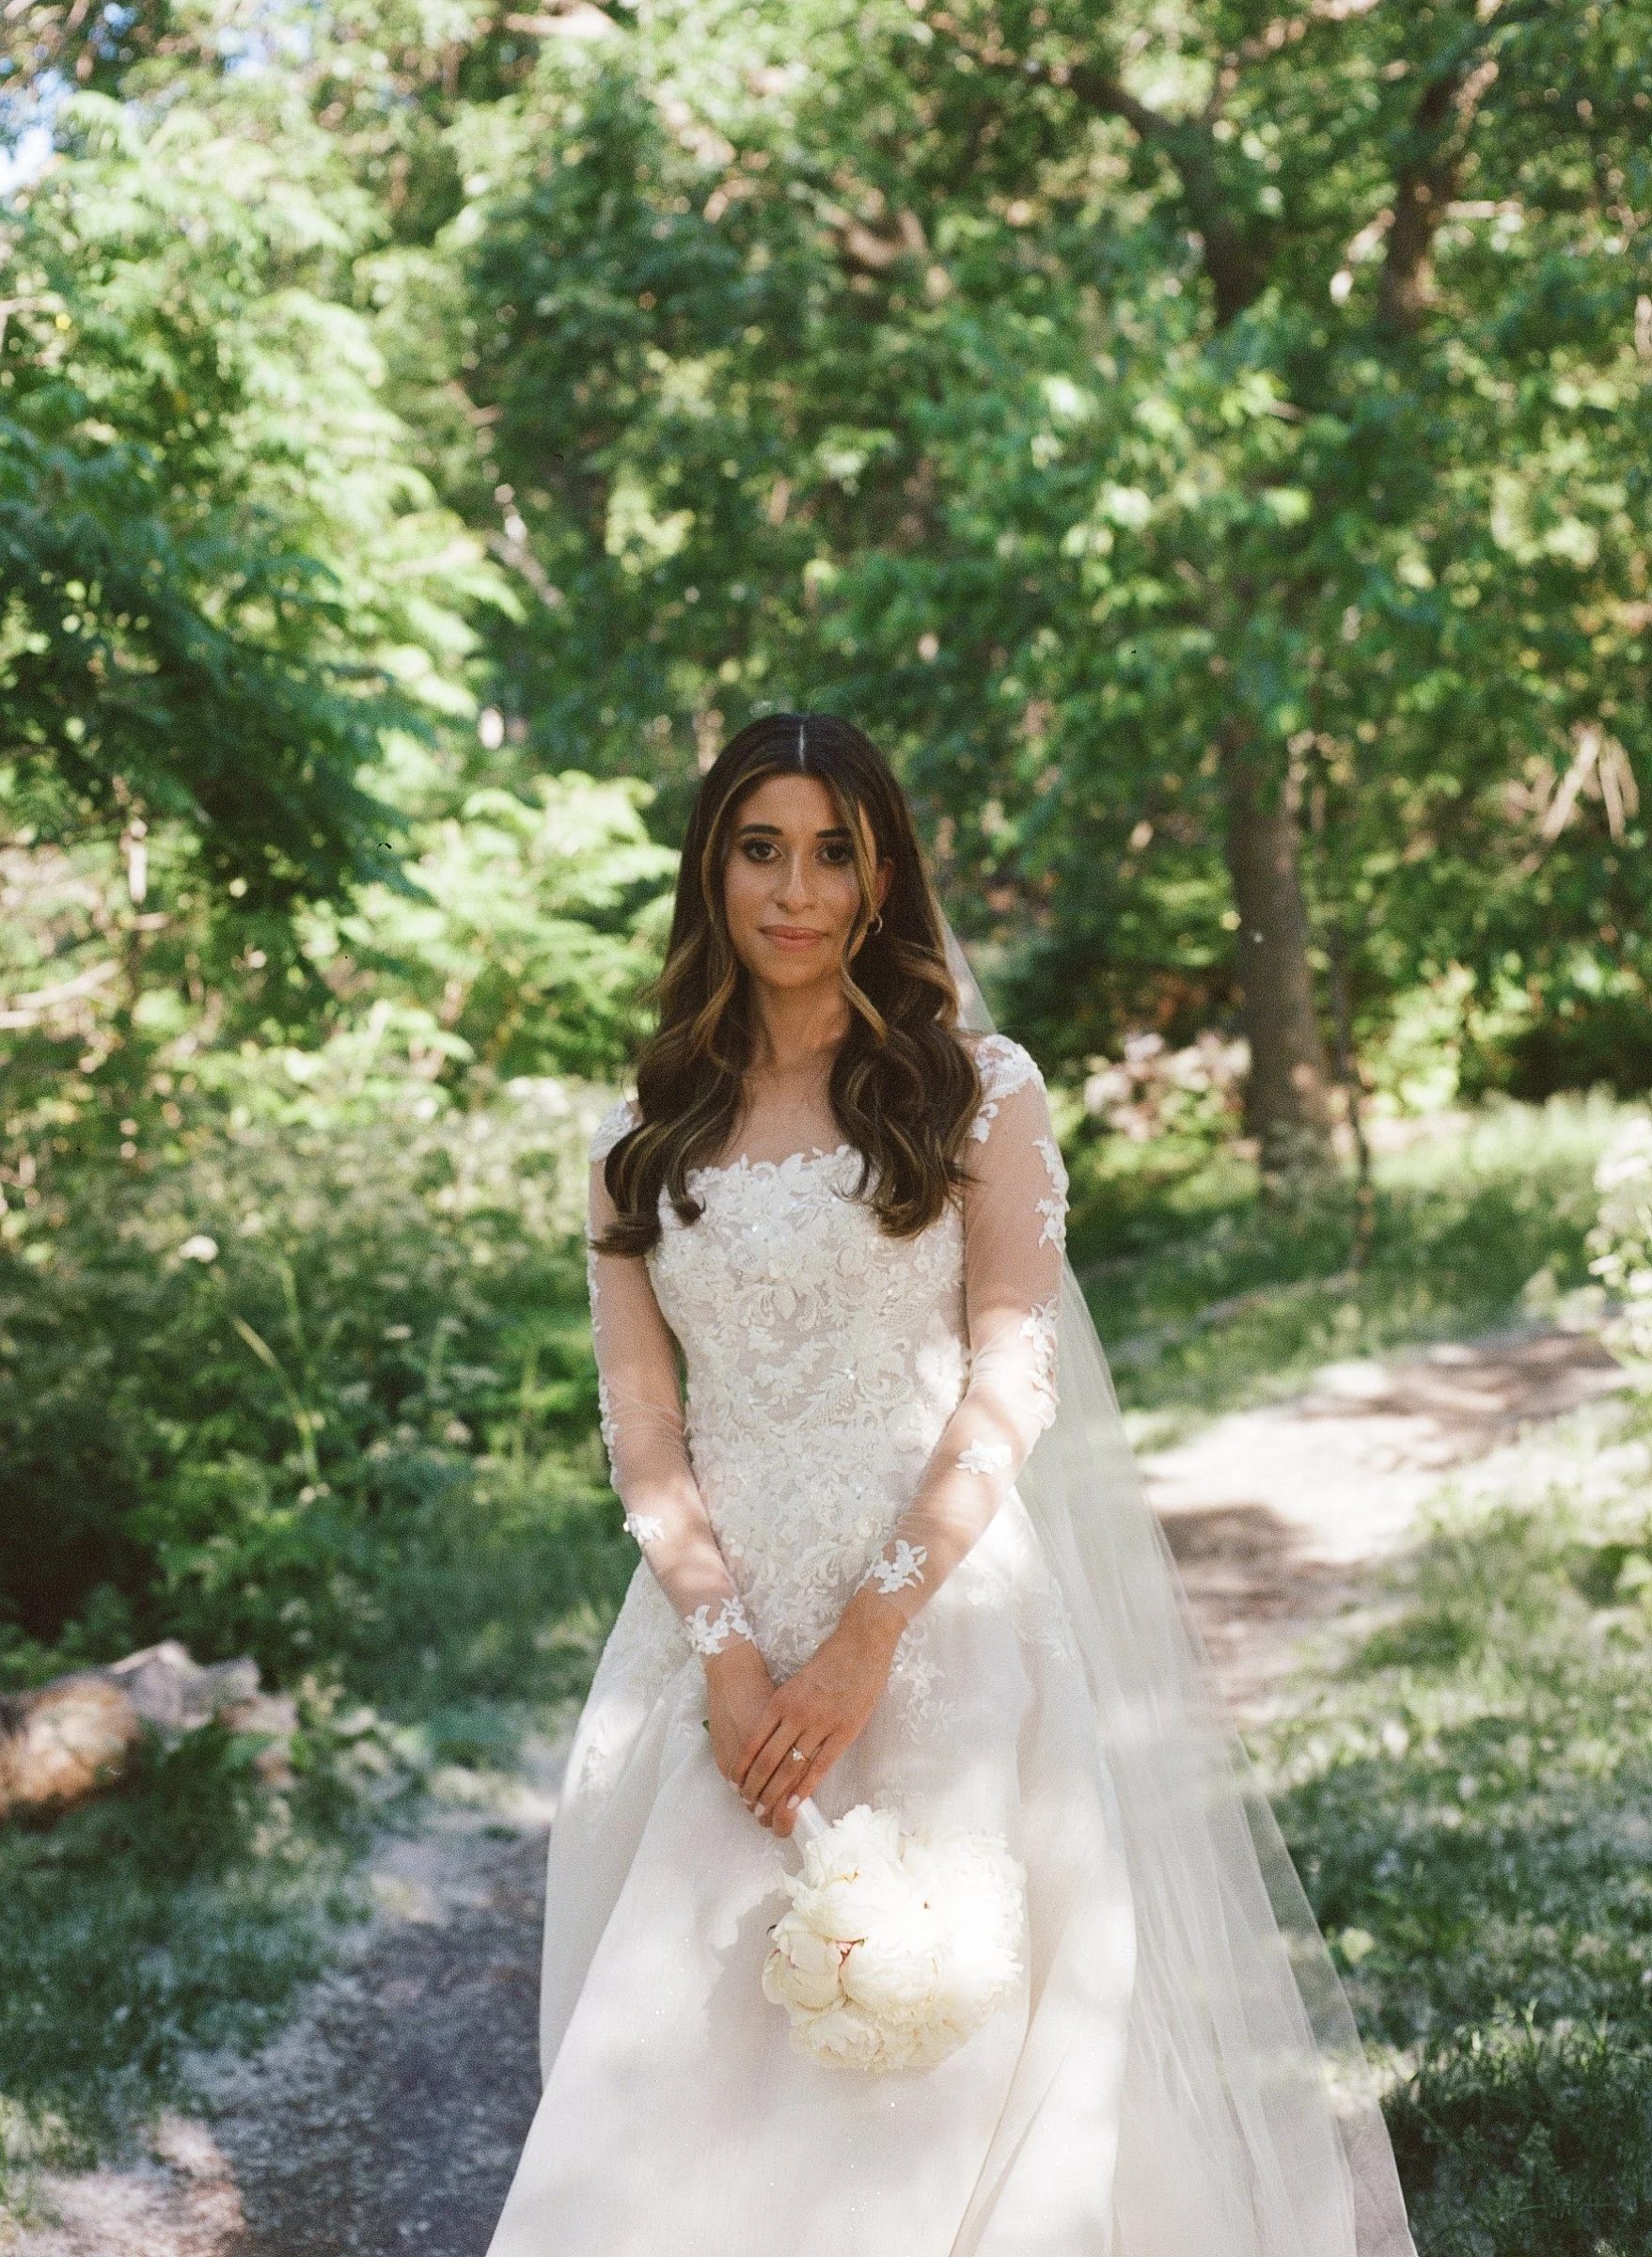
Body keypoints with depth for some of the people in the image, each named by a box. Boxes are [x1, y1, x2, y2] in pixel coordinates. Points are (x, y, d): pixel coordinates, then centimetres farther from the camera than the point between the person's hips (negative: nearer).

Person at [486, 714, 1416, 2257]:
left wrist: (862, 1645, -15)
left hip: (938, 1614, -2)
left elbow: (1013, 1383, -6)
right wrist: (728, 1654, -11)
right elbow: (639, 1417, 4)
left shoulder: (979, 1090, 2)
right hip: (716, 1623, 3)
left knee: (930, 2048, -1)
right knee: (685, 2053, 3)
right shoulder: (643, 1139, 10)